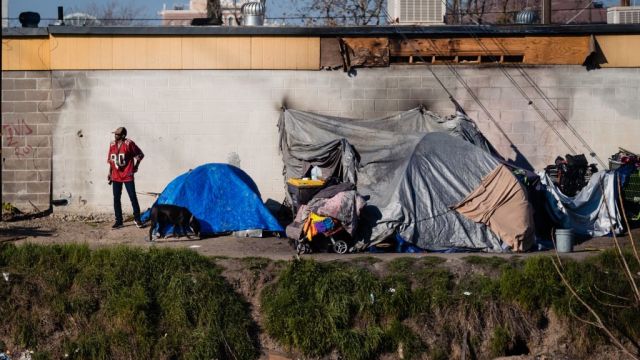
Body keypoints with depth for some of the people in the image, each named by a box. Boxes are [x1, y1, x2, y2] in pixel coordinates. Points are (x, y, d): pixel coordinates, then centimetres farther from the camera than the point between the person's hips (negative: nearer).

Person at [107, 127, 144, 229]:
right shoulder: (112, 144, 6)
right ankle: (118, 221, 12)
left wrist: (135, 166, -2)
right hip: (116, 176, 5)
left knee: (133, 197, -1)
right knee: (116, 199, 5)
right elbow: (110, 160, 14)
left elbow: (140, 154, -2)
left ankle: (137, 218, 12)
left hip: (127, 176, -5)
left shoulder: (129, 144, -11)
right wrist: (110, 173, 12)